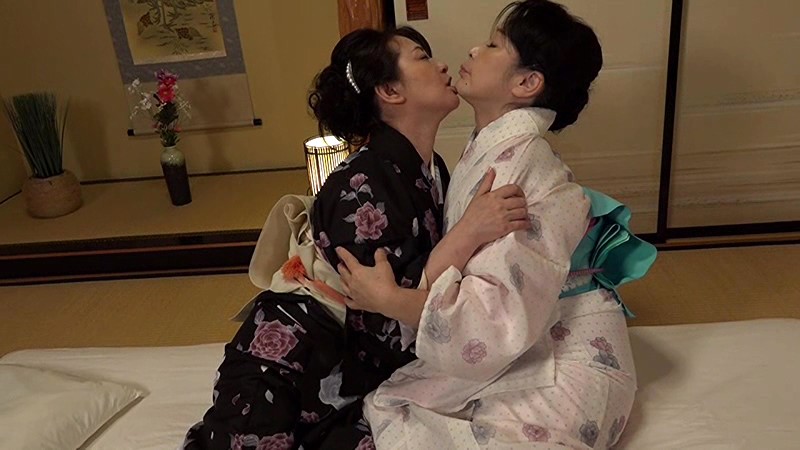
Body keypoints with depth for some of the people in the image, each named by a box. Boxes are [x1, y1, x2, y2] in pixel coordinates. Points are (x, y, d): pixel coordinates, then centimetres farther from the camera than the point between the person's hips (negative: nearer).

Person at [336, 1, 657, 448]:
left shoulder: (516, 164, -25)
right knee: (389, 407, 0)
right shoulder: (494, 149, 3)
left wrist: (388, 299, -22)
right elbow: (465, 257, 7)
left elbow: (502, 315, -30)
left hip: (565, 368, -7)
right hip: (529, 350, 7)